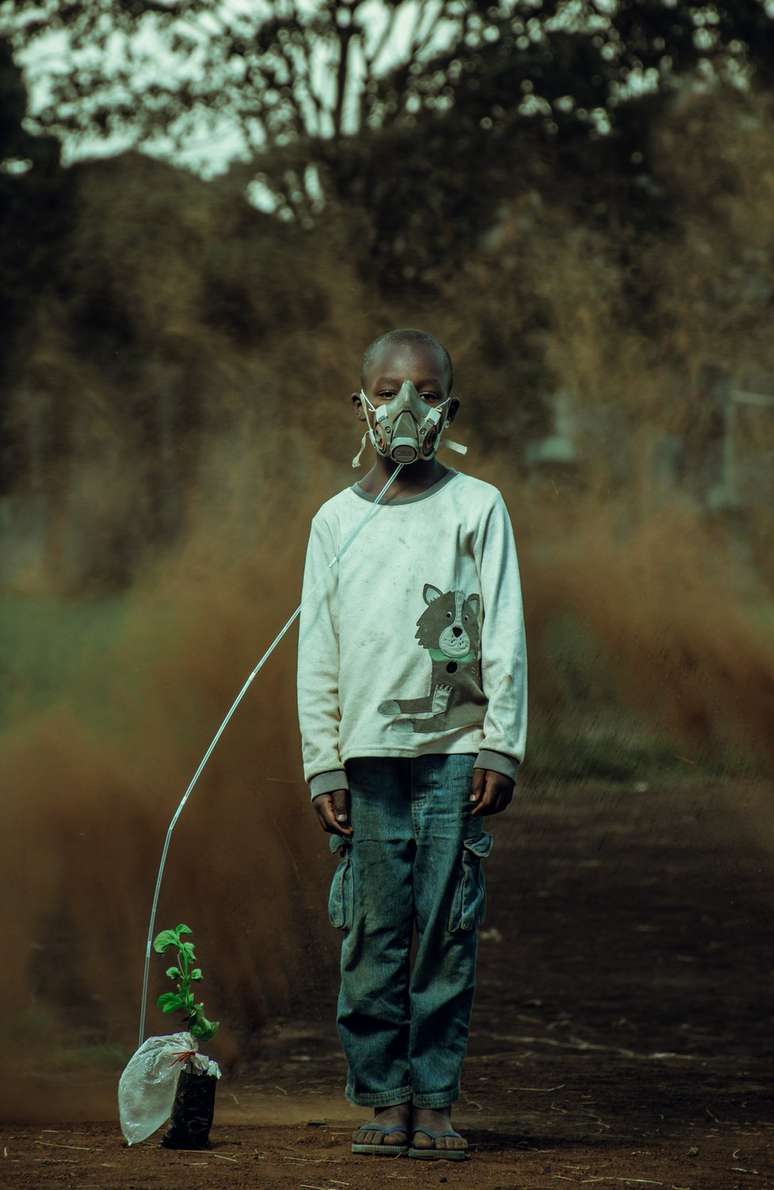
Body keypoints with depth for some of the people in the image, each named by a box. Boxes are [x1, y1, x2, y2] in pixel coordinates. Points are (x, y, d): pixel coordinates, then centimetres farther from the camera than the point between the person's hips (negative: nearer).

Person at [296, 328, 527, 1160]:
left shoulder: (477, 508, 5)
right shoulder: (337, 521, 9)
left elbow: (505, 638, 3)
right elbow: (316, 654, 10)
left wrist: (500, 748, -3)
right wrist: (323, 765, 3)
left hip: (455, 749, -1)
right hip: (368, 751, 1)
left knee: (448, 930, -3)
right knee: (375, 933, -2)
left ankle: (434, 1099, 2)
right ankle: (384, 1098, 3)